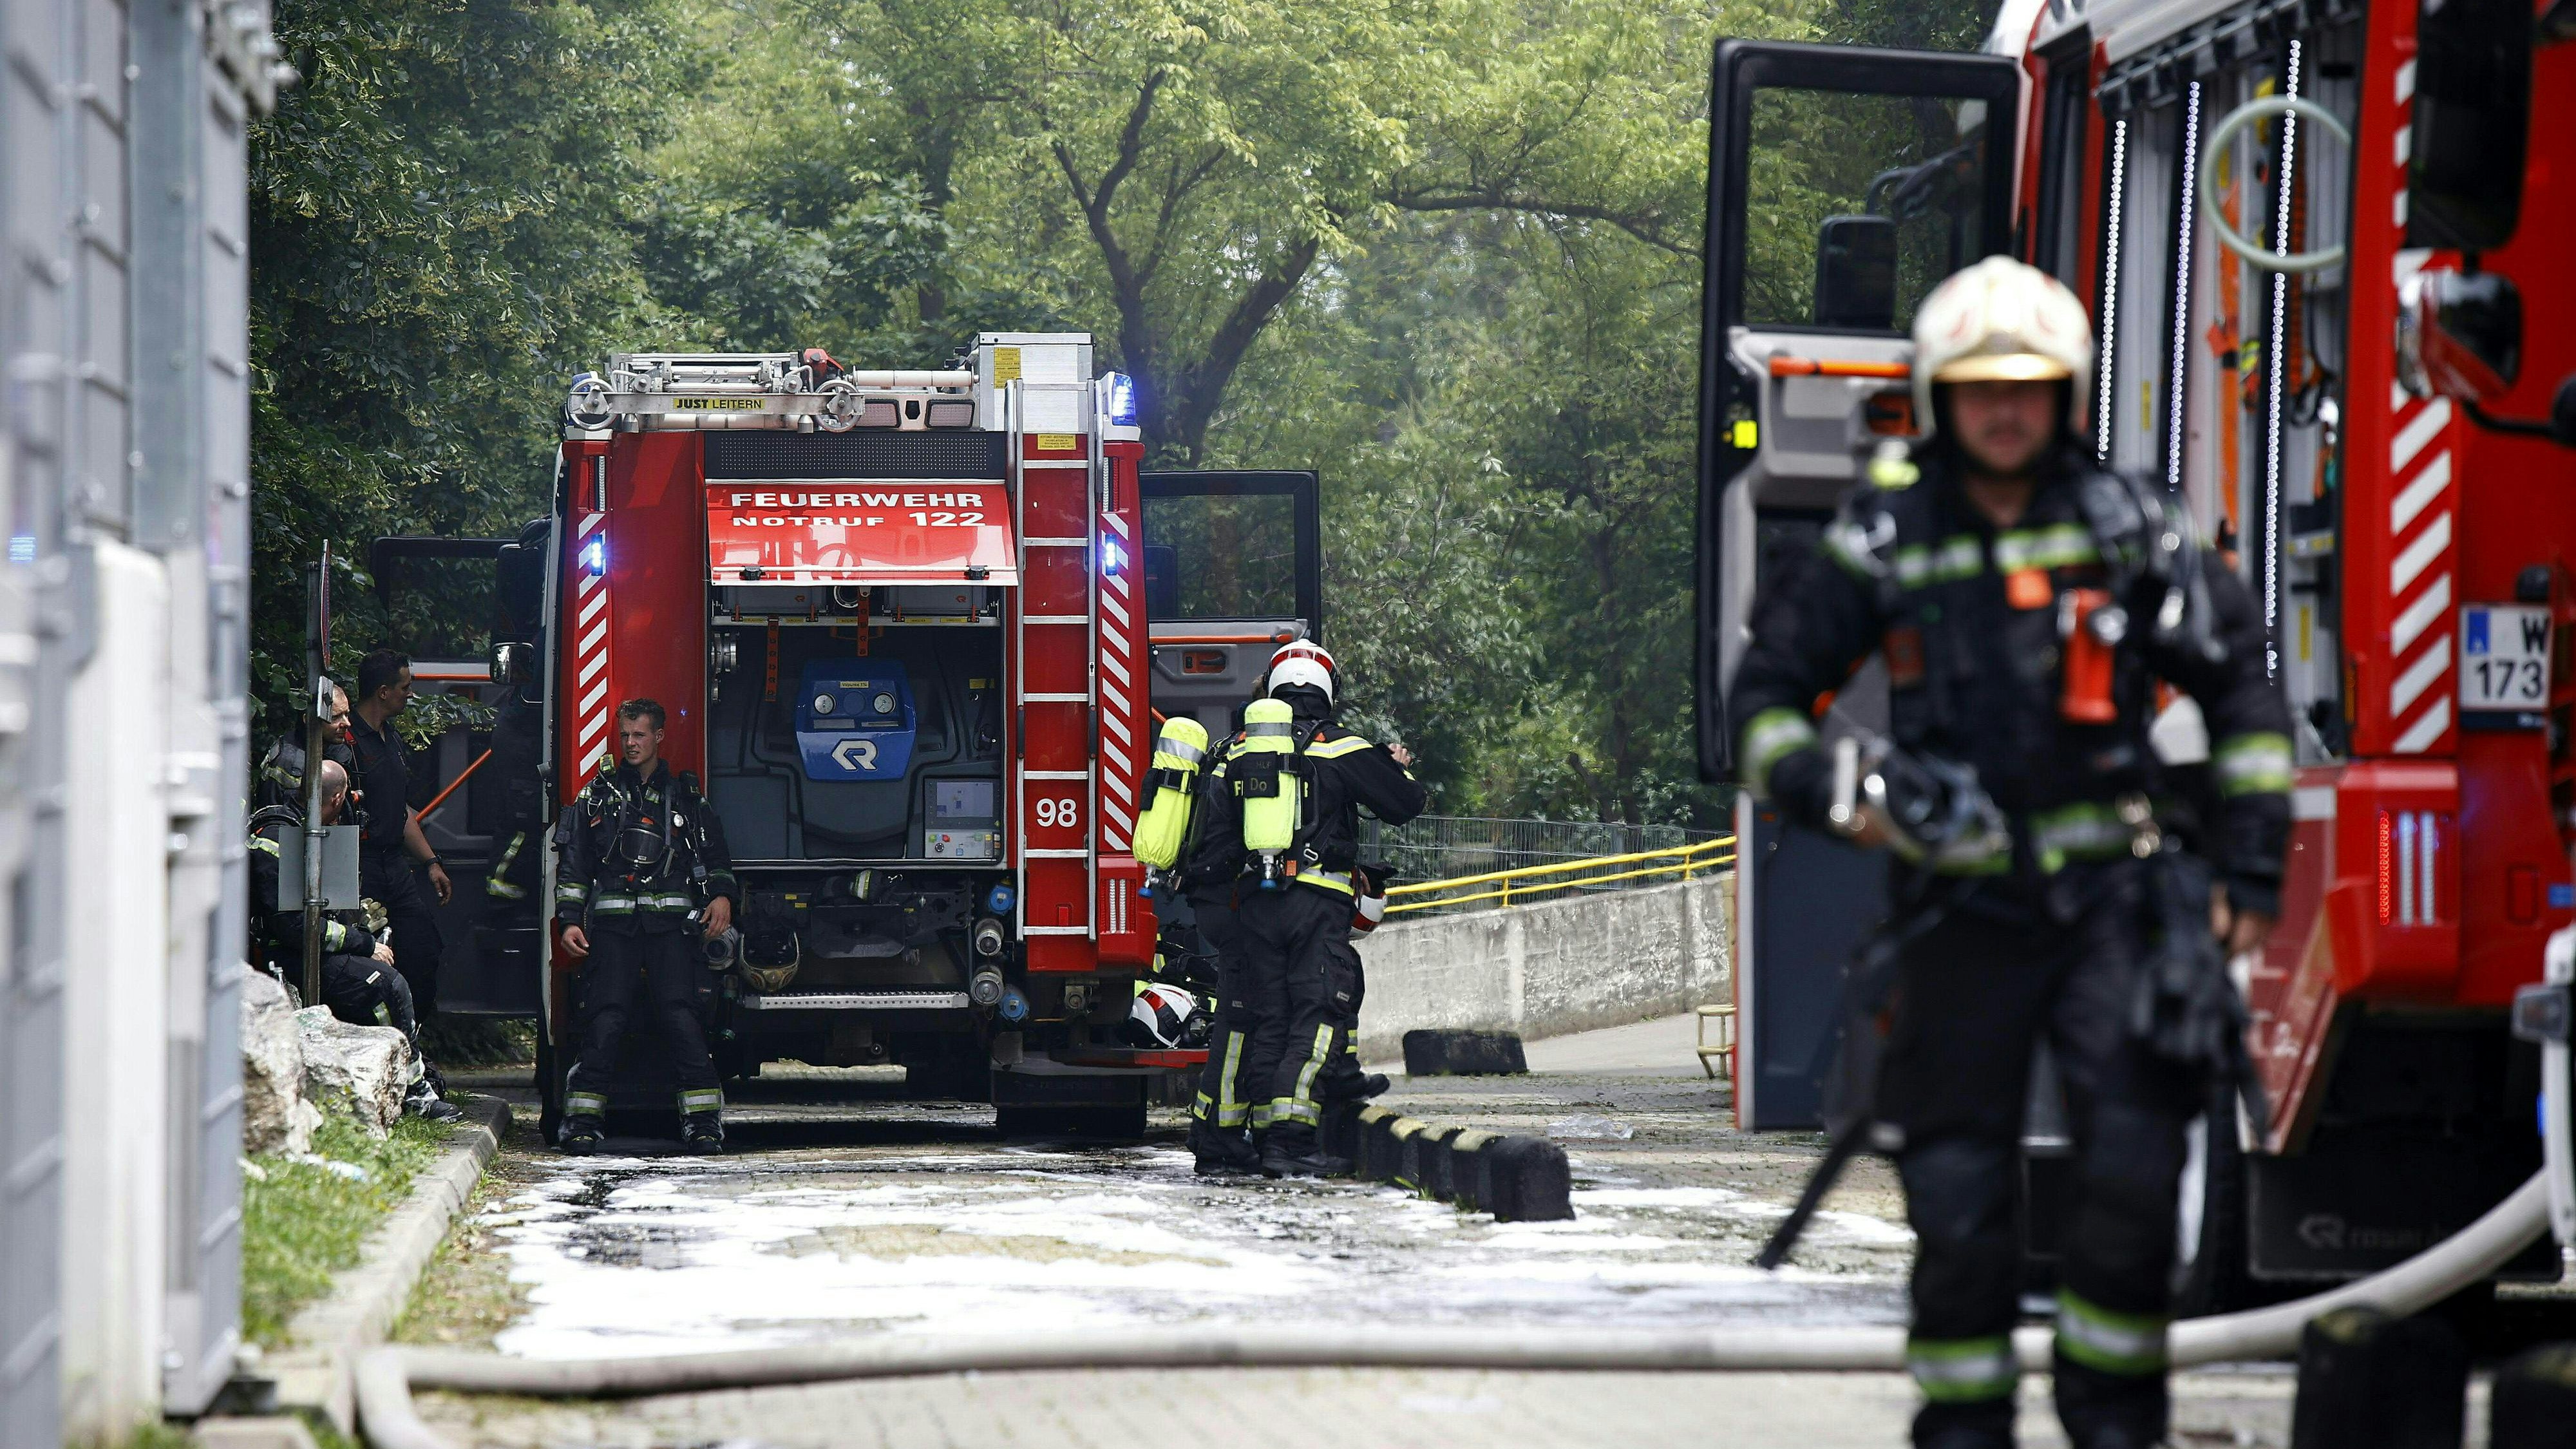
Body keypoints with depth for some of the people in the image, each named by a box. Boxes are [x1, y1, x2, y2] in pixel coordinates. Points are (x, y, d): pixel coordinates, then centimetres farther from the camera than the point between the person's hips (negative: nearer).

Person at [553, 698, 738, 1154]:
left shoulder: (686, 797, 16)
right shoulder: (597, 796, 15)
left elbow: (714, 854, 16)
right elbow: (573, 866, 13)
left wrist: (722, 895, -3)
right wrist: (570, 922, 2)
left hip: (671, 924, 0)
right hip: (613, 924, 0)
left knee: (681, 1014, -12)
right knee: (605, 1018, -9)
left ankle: (703, 1118, -11)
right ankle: (585, 1118, -7)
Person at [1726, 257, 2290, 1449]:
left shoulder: (2125, 526, 4)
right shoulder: (1886, 541, 3)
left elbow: (2239, 685, 11)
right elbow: (1765, 691, 8)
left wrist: (2254, 858, 5)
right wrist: (1827, 787, -11)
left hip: (2107, 893, 0)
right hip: (1961, 904, 0)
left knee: (2135, 1166, -12)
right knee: (1957, 1195, 0)